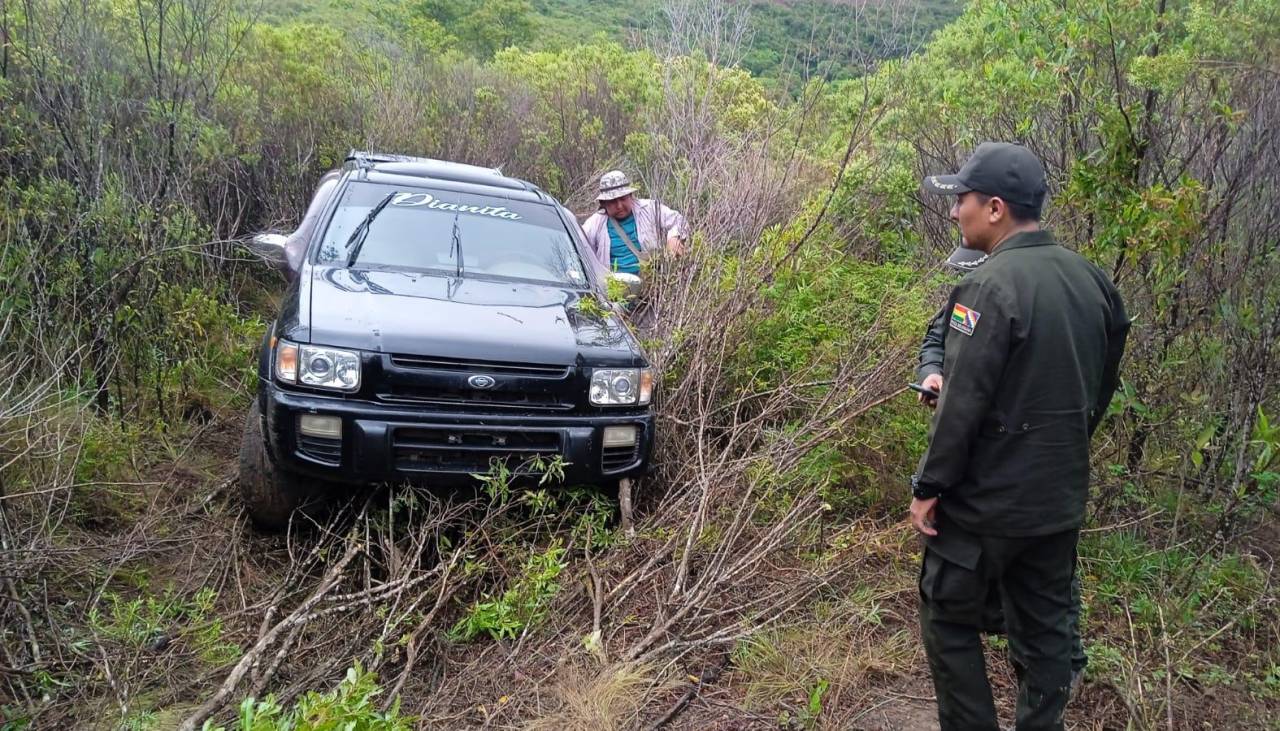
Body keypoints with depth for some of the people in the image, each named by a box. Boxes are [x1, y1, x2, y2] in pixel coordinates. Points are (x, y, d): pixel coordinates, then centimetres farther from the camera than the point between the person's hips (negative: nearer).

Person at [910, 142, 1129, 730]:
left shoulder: (990, 288, -21)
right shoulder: (1091, 279, 4)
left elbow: (962, 405, -23)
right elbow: (1102, 386, 13)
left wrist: (928, 487, -13)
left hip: (986, 501, -7)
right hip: (1060, 498, 8)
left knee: (950, 622, 10)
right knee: (1045, 629, 18)